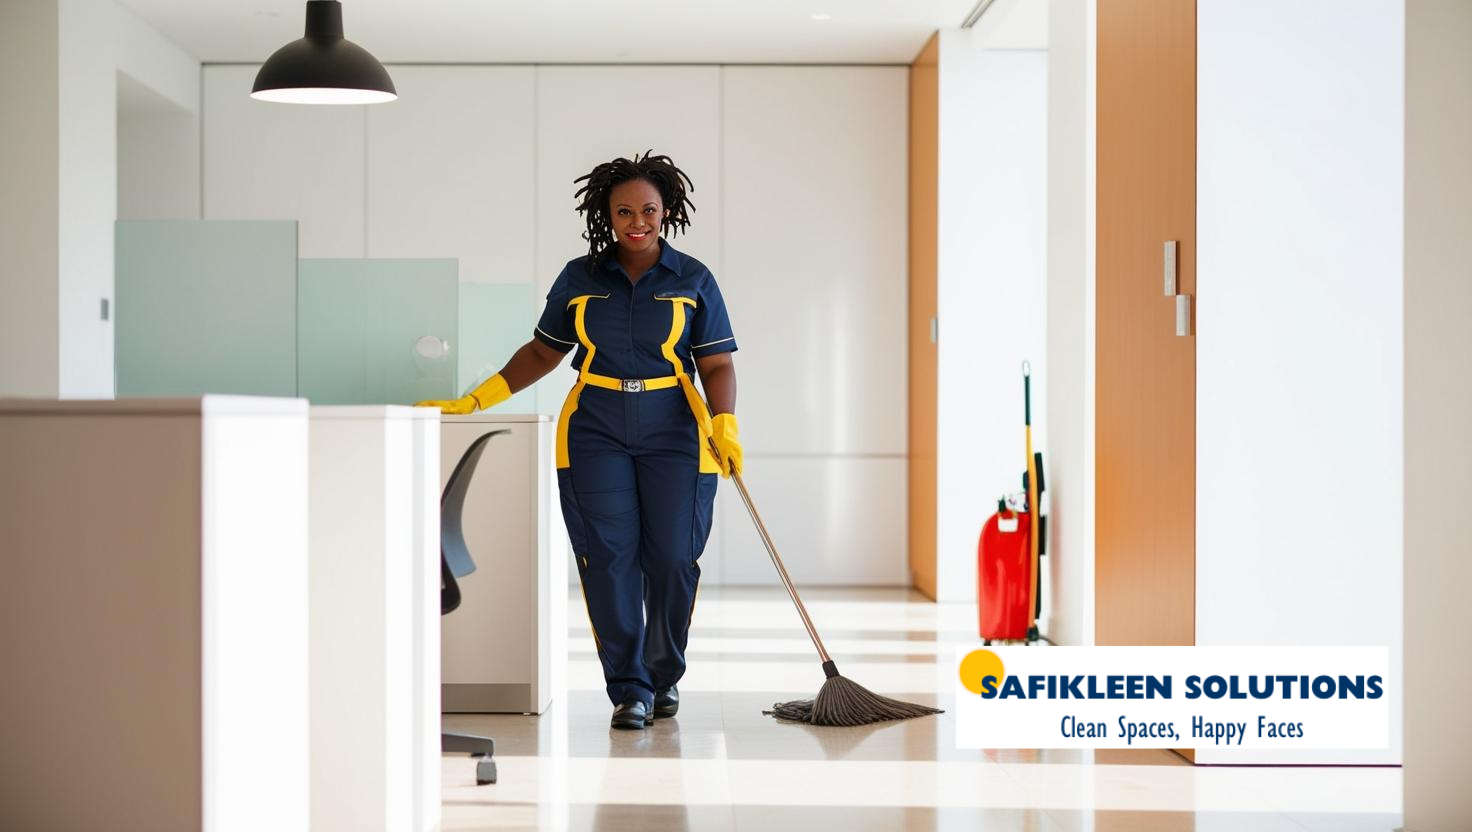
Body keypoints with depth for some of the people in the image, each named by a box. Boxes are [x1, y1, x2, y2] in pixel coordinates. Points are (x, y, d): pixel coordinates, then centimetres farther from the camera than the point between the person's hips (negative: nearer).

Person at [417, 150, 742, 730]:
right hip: (595, 435, 1)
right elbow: (544, 351, 16)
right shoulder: (579, 279, 8)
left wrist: (725, 424, -14)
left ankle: (665, 675, 21)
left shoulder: (693, 281, 4)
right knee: (609, 559, -7)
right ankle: (629, 691, 1)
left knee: (673, 558, -3)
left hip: (674, 435, -1)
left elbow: (717, 363, 2)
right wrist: (478, 400, 9)